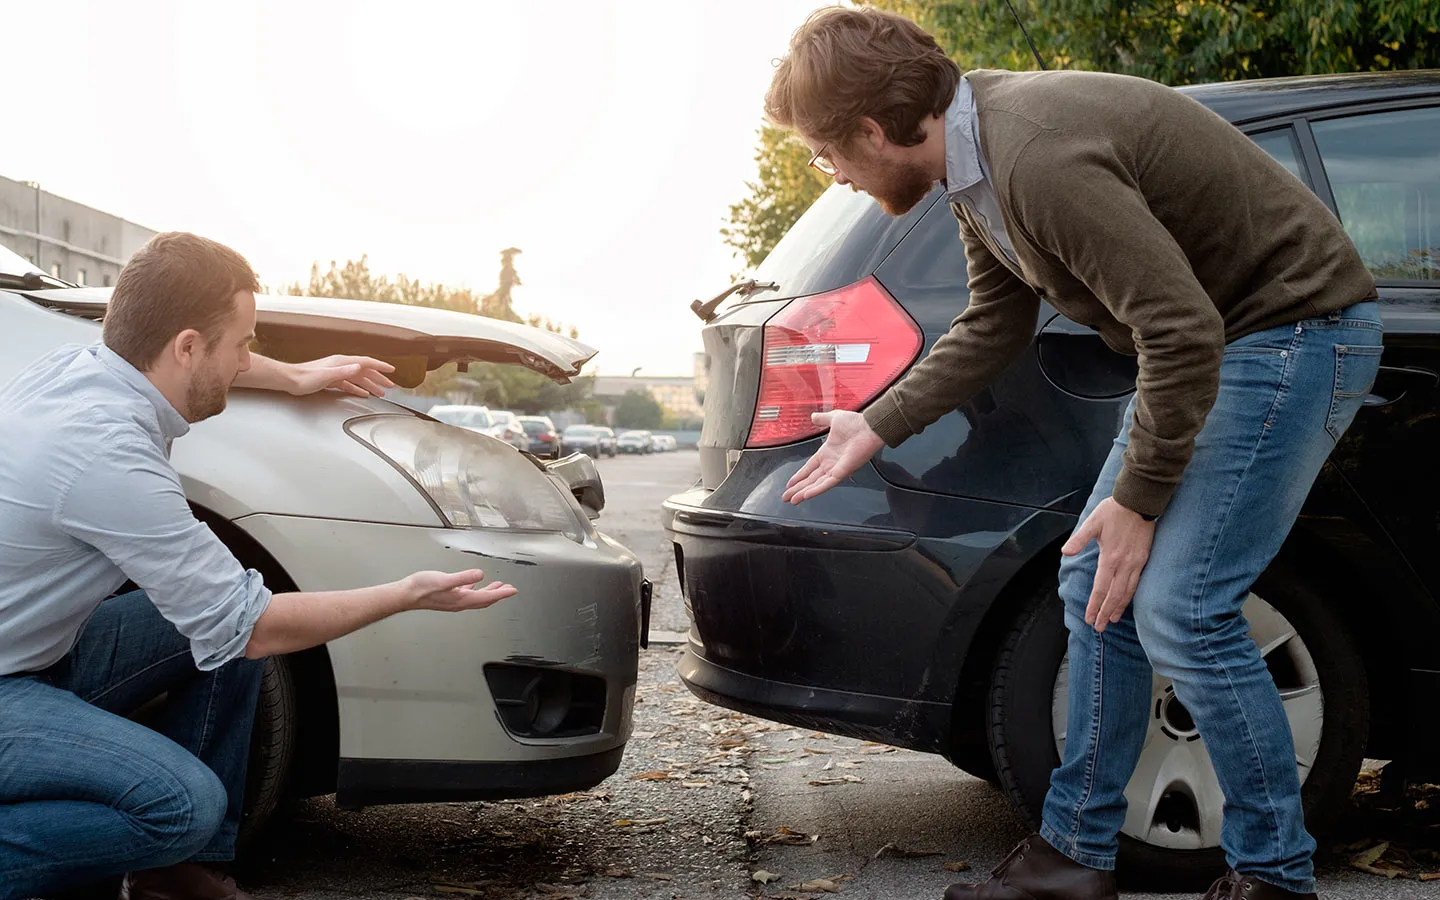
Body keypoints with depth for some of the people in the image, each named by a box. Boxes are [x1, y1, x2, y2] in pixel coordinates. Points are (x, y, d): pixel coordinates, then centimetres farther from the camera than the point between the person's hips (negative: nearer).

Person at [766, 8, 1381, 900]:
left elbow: (1183, 332, -29)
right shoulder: (978, 154, 3)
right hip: (1215, 336, 10)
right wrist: (875, 428, 19)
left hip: (1296, 326, -10)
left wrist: (1138, 500, -19)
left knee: (1179, 607, -13)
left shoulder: (1040, 160, -30)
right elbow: (992, 327, 18)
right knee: (1097, 583, 9)